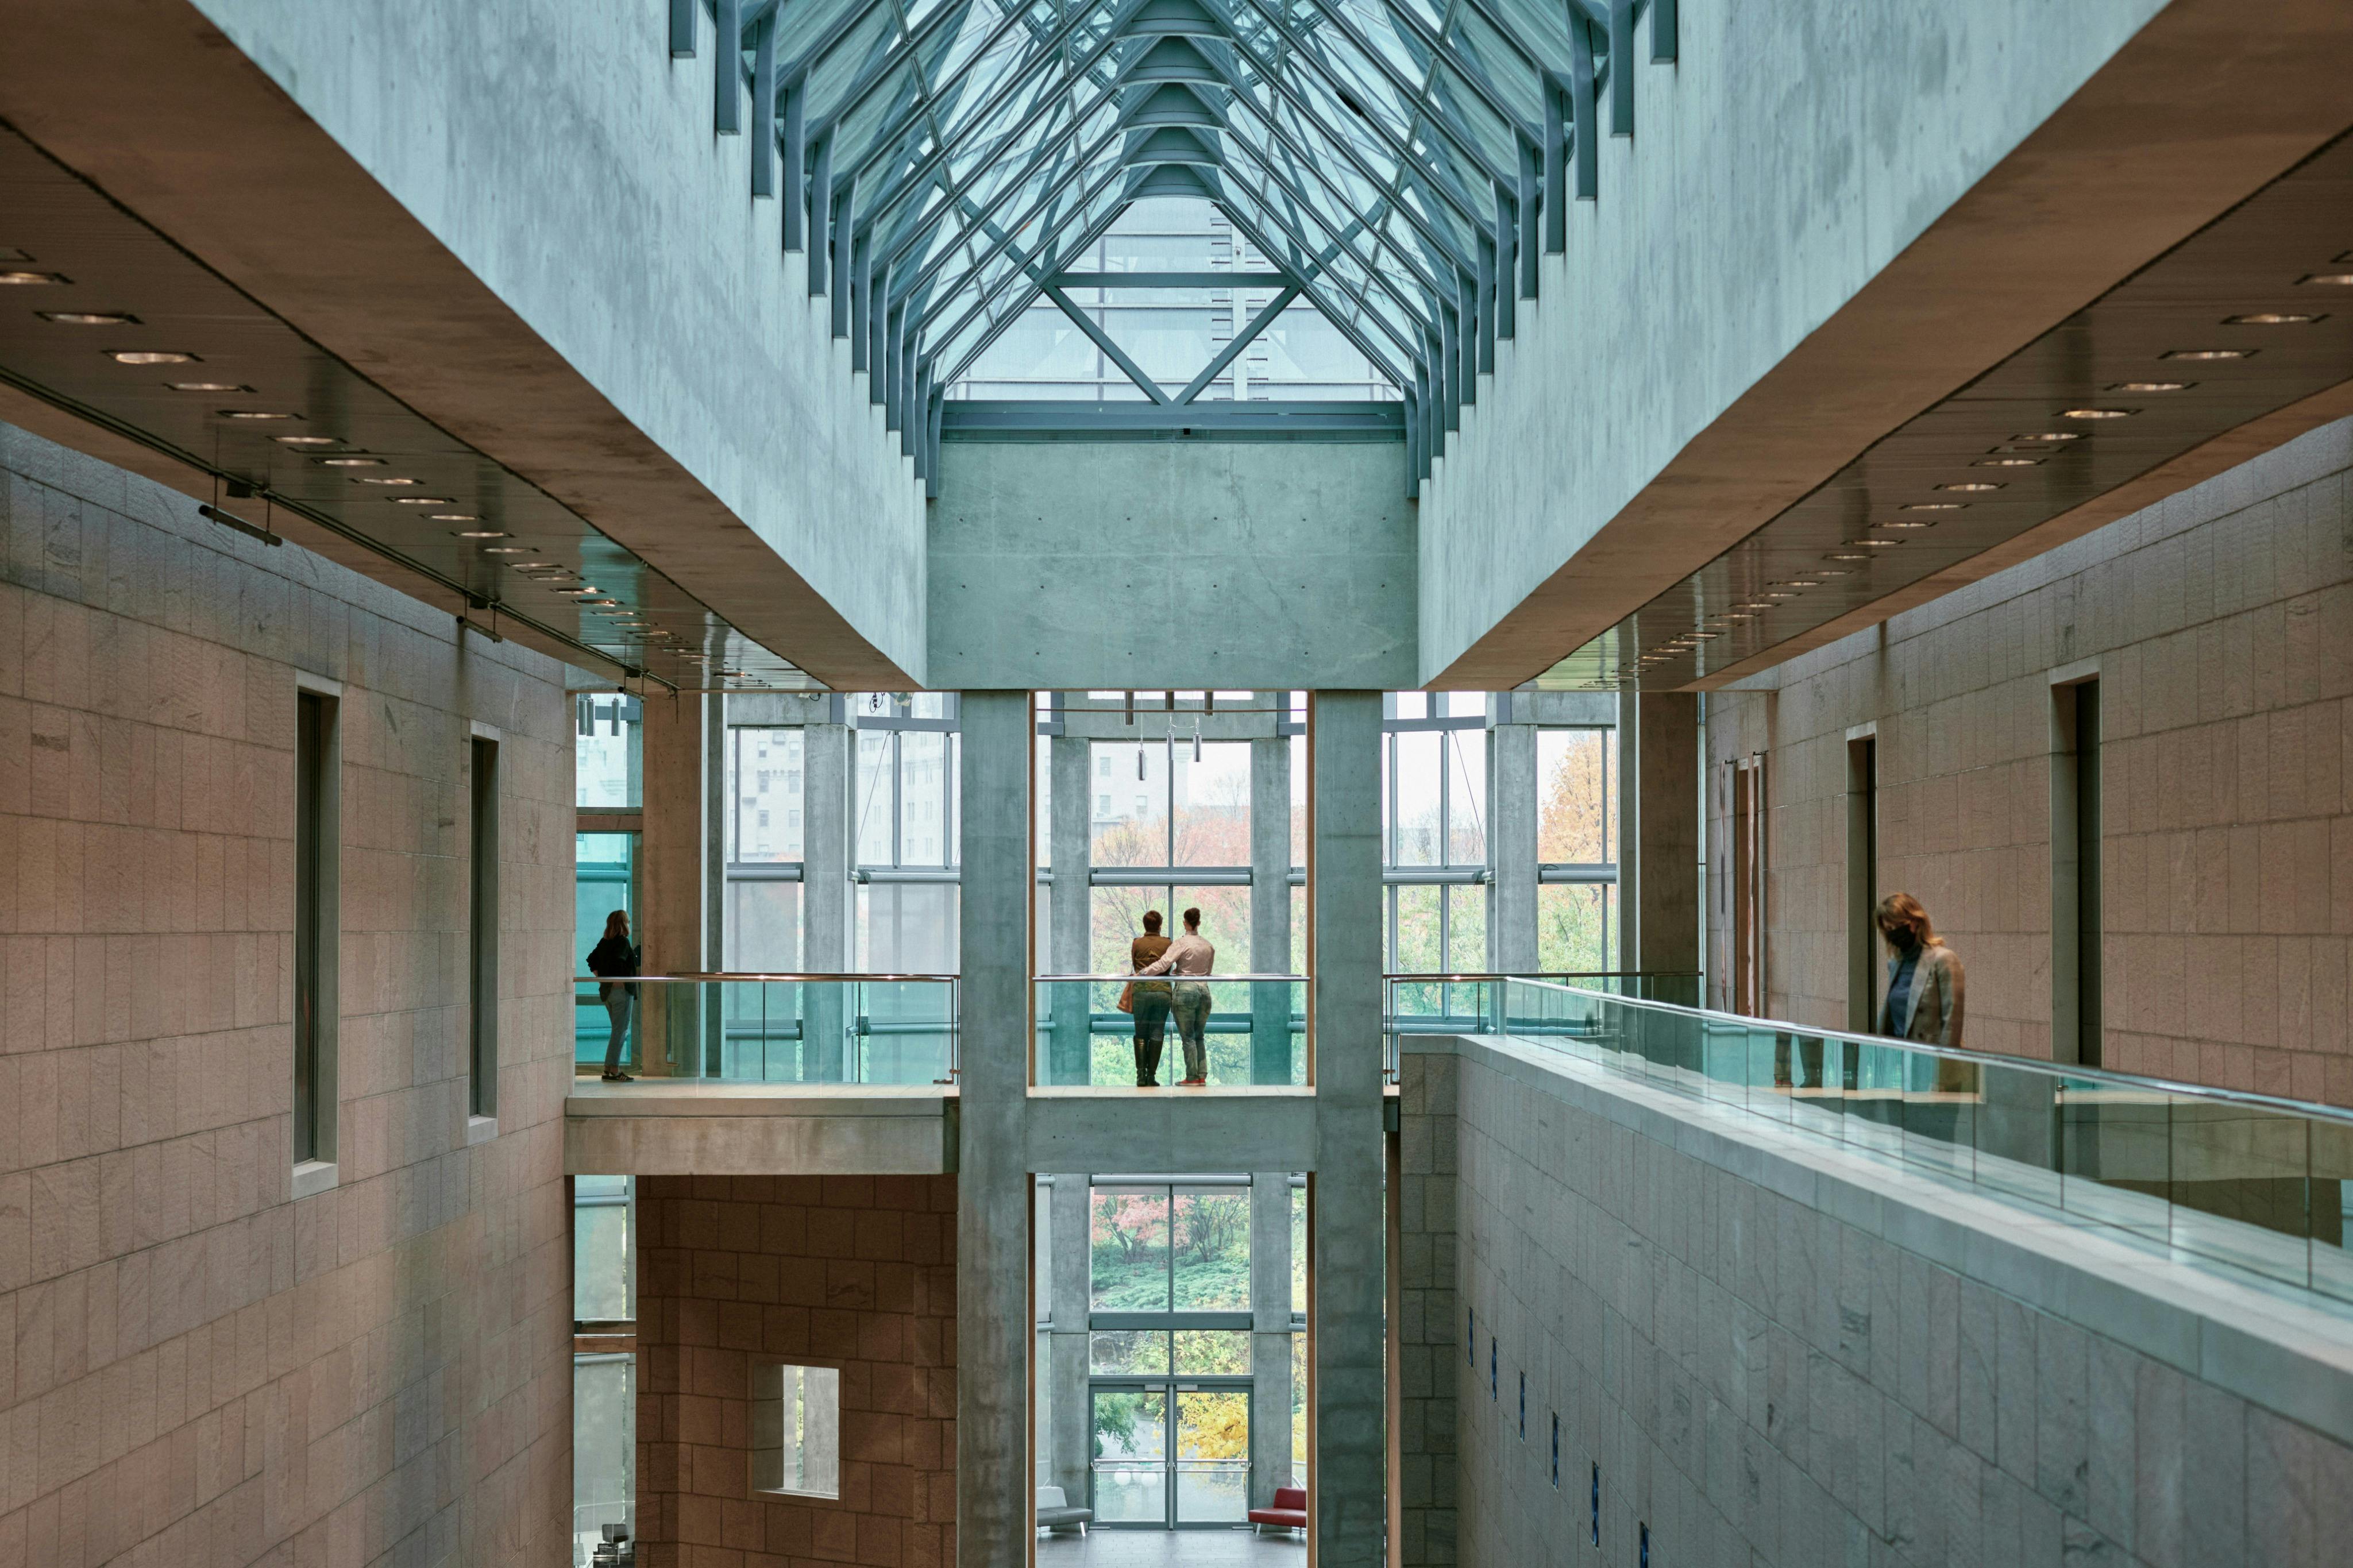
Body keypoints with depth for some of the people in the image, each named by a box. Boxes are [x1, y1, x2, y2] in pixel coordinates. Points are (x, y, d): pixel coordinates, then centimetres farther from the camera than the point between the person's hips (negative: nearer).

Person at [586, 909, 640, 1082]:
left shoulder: (604, 942, 11)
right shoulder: (623, 942, -13)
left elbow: (592, 960, 15)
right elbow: (617, 961, -27)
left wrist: (600, 978, 12)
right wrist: (618, 981, -19)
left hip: (606, 991, 8)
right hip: (621, 990, -8)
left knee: (619, 1031, 16)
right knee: (620, 1031, -4)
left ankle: (609, 1069, 15)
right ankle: (613, 1071, -6)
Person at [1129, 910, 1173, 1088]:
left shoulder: (1137, 943, 3)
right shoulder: (1167, 944, 3)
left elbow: (1135, 968, 12)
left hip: (1141, 991, 0)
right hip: (1162, 991, 0)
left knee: (1141, 1035, 6)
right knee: (1157, 1034, 4)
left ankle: (1141, 1075, -3)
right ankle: (1151, 1076, 1)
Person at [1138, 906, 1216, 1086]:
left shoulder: (1181, 943, -9)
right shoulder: (1209, 945, 9)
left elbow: (1163, 964, -19)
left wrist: (1140, 973, -14)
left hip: (1186, 990, -5)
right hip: (1204, 990, 5)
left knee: (1188, 1037, 0)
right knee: (1199, 1036, 14)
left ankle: (1192, 1078, 0)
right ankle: (1202, 1076, 9)